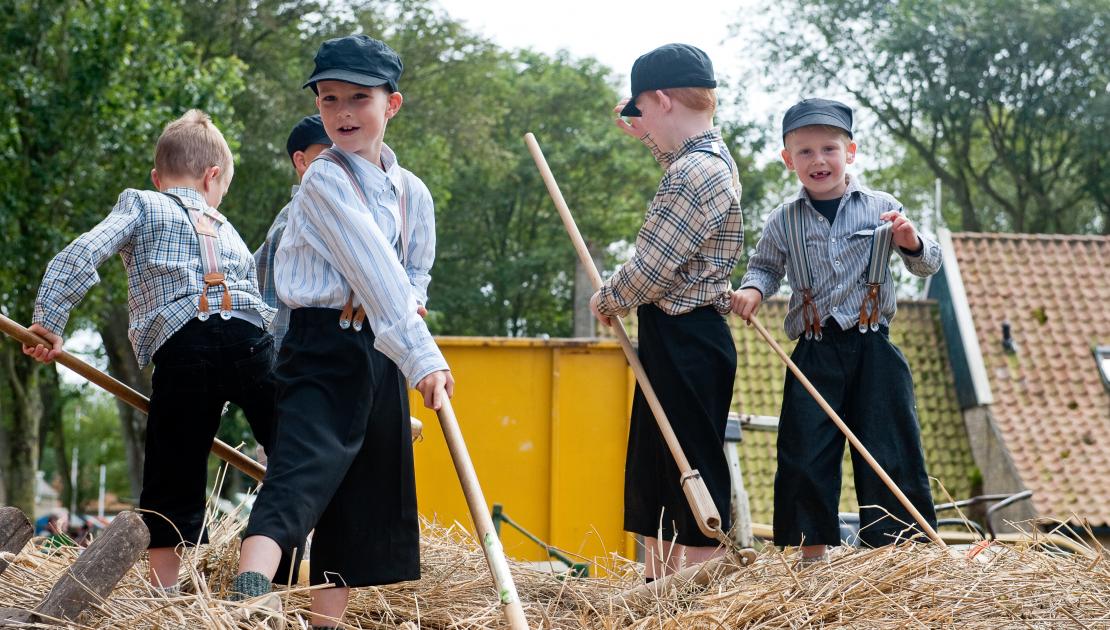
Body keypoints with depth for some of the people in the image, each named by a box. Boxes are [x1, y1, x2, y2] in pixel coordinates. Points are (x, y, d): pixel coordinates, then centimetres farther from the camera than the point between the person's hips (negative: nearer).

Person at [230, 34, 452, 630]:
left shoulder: (410, 191, 12)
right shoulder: (324, 179, -10)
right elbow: (373, 273, -20)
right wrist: (422, 357, -27)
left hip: (380, 355, 8)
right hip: (323, 347, -8)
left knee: (367, 501, 8)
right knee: (303, 466, -28)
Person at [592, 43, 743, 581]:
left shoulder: (697, 173, -20)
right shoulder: (708, 156, 12)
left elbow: (650, 268, -21)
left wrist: (606, 301, -5)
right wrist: (648, 136, 34)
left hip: (685, 340, -11)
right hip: (677, 339, 11)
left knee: (694, 474, -6)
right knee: (650, 473, 16)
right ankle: (659, 586, 24)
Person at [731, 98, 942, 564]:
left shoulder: (880, 209, 2)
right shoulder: (783, 221, 5)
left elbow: (928, 264, 8)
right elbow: (765, 266, 20)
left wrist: (911, 242, -13)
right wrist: (752, 289, -1)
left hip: (873, 350, -1)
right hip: (814, 355, 1)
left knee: (888, 451, -1)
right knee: (805, 455, -1)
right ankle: (812, 552, 10)